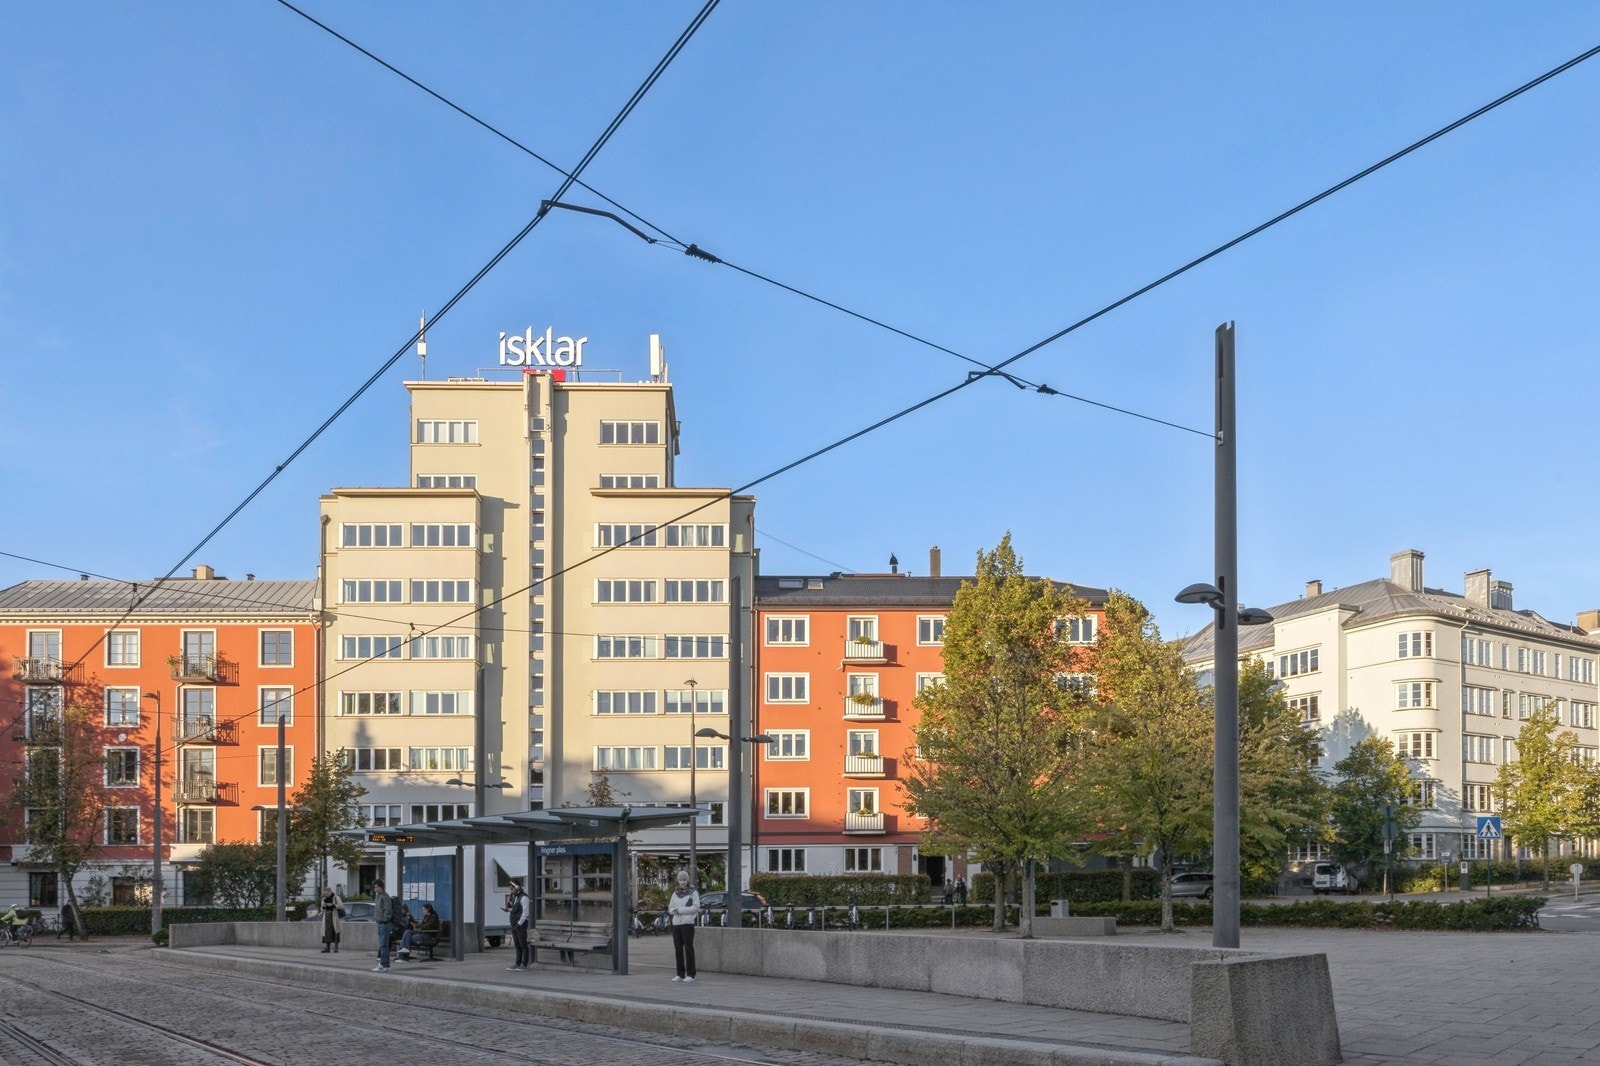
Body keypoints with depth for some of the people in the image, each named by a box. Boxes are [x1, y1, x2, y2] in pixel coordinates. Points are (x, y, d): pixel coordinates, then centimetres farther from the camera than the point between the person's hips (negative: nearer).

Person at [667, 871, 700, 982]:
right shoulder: (675, 894, 15)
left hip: (688, 924, -5)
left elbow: (696, 908, -9)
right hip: (676, 924, 5)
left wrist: (680, 910, -12)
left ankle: (690, 974, -1)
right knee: (678, 949, 5)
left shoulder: (693, 893, 0)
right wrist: (674, 911, -9)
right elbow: (670, 908, 14)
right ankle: (680, 974, 11)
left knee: (688, 949, -5)